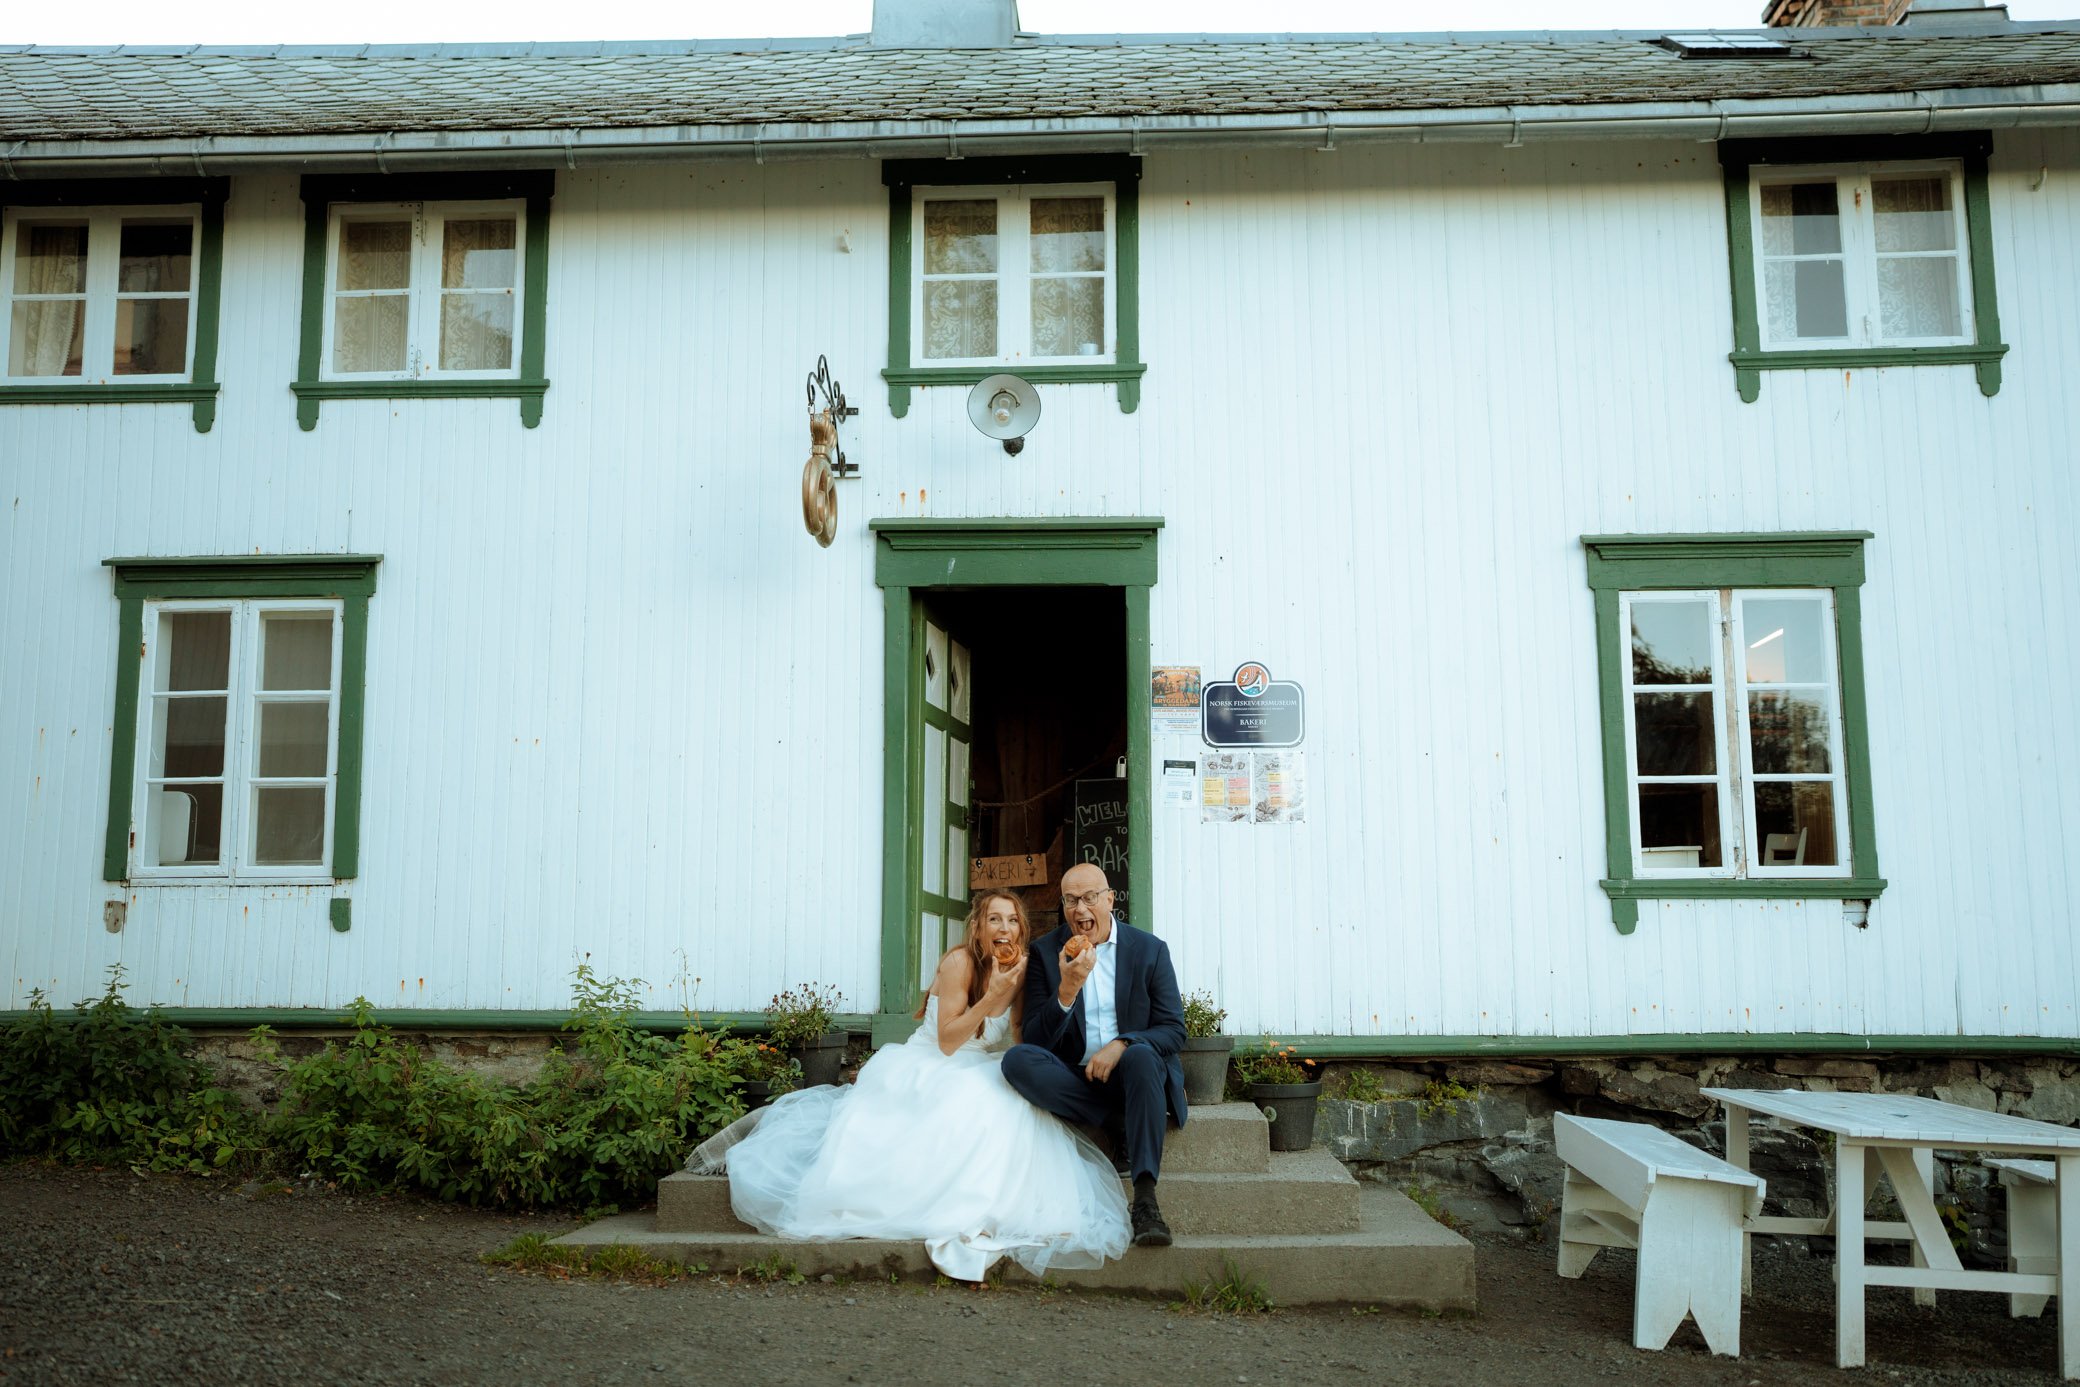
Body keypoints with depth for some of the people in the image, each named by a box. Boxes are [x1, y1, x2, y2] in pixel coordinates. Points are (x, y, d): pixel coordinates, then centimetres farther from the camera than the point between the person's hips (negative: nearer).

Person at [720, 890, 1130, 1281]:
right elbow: (947, 1042, -16)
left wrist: (1021, 987, -14)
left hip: (983, 1075, 6)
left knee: (1019, 1099, -26)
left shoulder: (1018, 969, 3)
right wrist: (991, 998, -26)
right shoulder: (960, 962, -15)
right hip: (930, 1071, -5)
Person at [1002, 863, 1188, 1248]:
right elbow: (1035, 1039, -4)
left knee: (1141, 1055, -35)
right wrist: (1067, 991, -22)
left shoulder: (1150, 950, 3)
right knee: (1018, 1060, -27)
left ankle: (1145, 1200, -38)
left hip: (1132, 1071, -1)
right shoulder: (1045, 952, 3)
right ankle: (1127, 1127, -20)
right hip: (1073, 1078, 1)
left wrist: (1122, 1044, -21)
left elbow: (1174, 1031, -1)